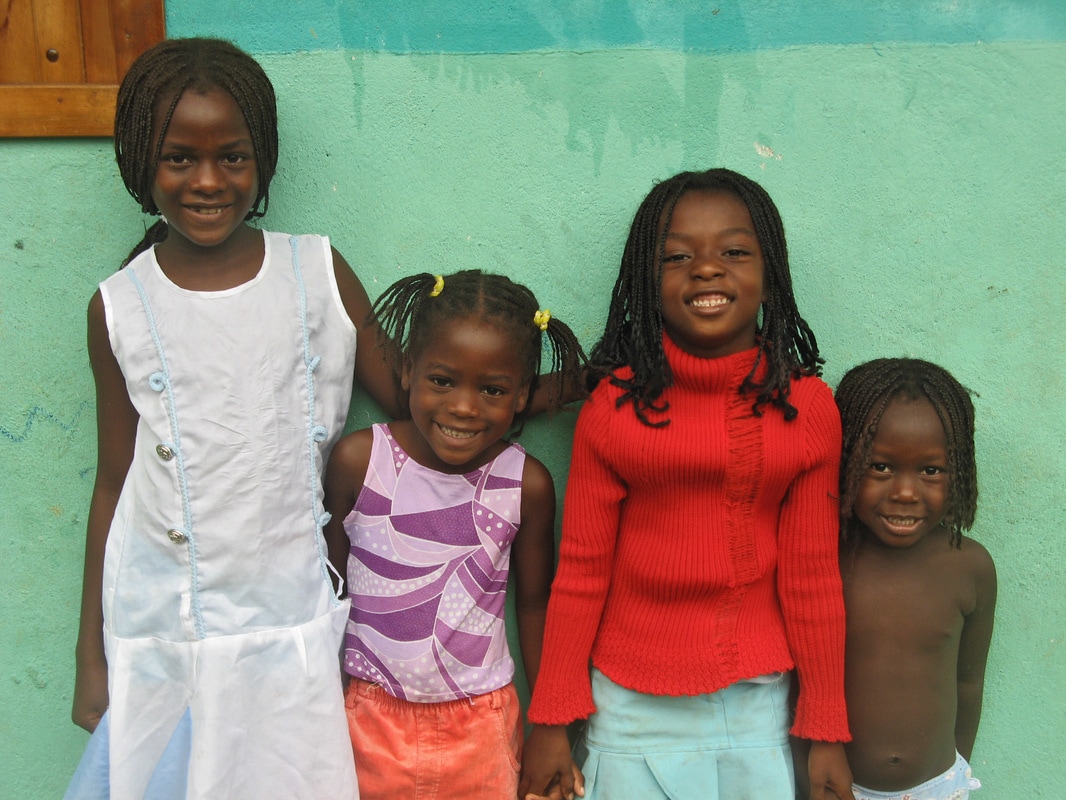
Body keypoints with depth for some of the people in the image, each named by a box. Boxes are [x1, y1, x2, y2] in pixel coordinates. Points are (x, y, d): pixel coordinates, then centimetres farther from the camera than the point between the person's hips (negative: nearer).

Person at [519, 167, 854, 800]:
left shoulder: (808, 408, -4)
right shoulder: (613, 407, -7)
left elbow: (812, 576, 0)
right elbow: (580, 572, -3)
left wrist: (827, 733, 4)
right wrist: (551, 723, 1)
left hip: (758, 702, 1)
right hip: (634, 706, -1)